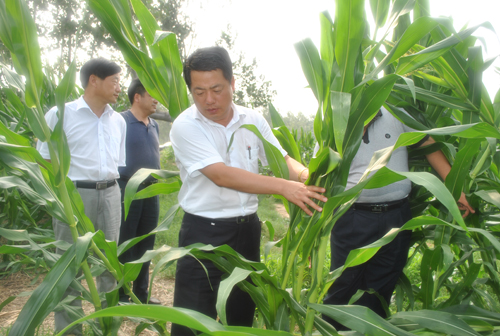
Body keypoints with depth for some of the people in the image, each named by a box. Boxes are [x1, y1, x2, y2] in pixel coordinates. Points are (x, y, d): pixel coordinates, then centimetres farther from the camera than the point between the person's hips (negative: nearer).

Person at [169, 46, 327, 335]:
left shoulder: (253, 120, 2)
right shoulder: (185, 126, -14)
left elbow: (281, 159, 4)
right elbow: (222, 175, -25)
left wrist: (307, 176, -20)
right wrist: (283, 187, -31)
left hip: (247, 227, 5)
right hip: (204, 231, -4)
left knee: (243, 312, 19)